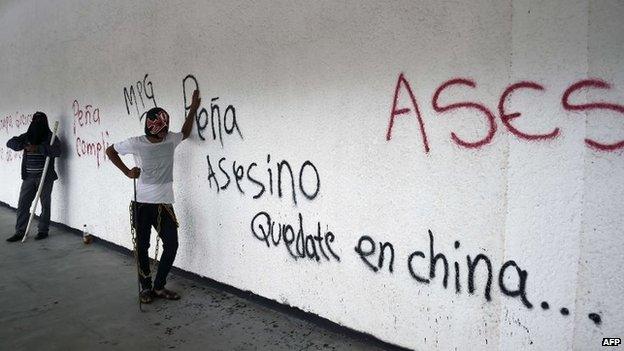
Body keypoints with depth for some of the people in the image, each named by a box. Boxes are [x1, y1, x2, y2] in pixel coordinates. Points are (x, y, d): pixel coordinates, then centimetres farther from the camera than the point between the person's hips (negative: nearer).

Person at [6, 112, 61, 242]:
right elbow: (10, 142, 6)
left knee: (45, 204, 2)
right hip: (28, 176, 4)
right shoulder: (27, 136, 12)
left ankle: (43, 231, 12)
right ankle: (20, 232, 9)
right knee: (23, 203, 3)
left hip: (45, 176, -4)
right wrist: (23, 145, -13)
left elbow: (57, 151, -18)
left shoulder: (50, 137, -2)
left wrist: (38, 148, -25)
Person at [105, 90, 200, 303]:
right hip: (143, 203, -3)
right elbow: (110, 151, 6)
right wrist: (126, 171, -3)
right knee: (143, 246, 6)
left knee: (171, 245, -1)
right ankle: (145, 288, 23)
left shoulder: (170, 140, 1)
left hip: (164, 204, 3)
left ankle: (159, 286, 17)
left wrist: (193, 108, 17)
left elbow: (185, 133, 23)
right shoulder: (136, 143, -8)